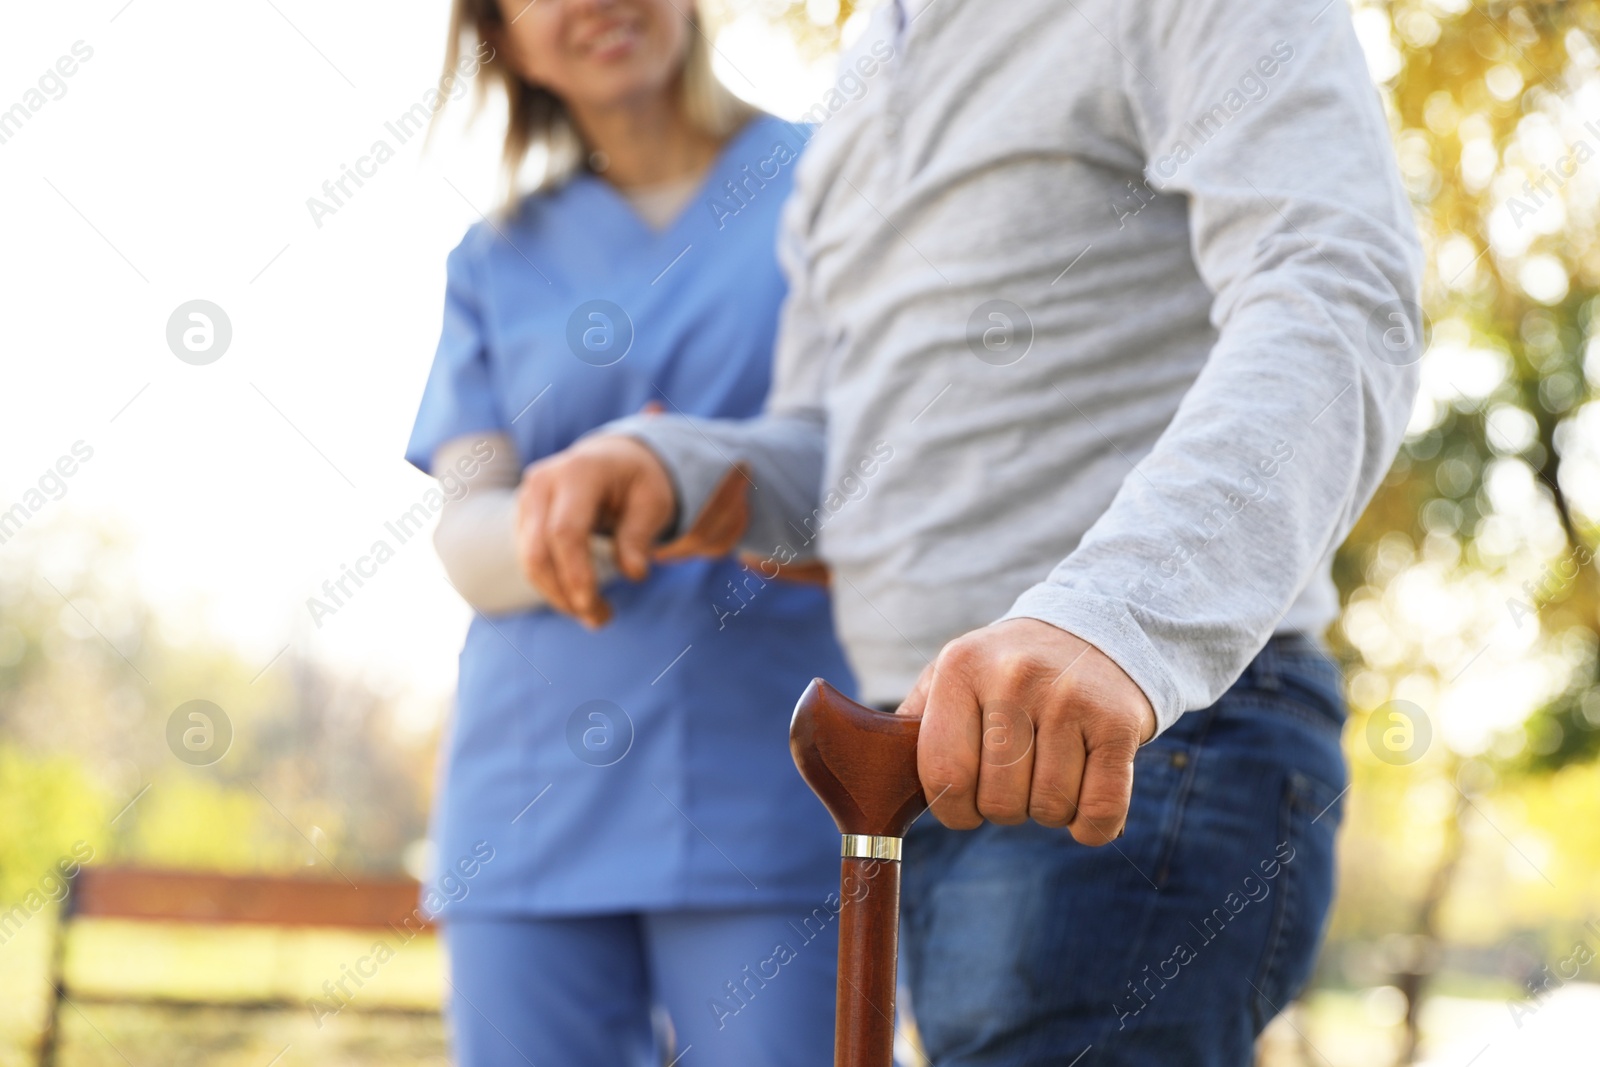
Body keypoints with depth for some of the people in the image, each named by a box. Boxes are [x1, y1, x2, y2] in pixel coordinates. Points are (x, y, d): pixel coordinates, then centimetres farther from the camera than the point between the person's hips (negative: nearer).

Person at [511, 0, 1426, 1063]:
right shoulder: (857, 138, 22)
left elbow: (1339, 301, -22)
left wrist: (1112, 621, -39)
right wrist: (657, 461, -4)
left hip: (1144, 749, -9)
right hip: (952, 747, 9)